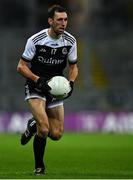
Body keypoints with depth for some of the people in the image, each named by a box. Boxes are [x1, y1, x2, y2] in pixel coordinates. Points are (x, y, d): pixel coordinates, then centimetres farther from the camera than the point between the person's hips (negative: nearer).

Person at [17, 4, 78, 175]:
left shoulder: (70, 41, -5)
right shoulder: (35, 40, -17)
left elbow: (73, 66, 10)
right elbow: (21, 67, -11)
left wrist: (71, 82, -10)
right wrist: (39, 80, -25)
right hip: (35, 88, -4)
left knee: (56, 134, 0)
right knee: (44, 129, -22)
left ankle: (34, 125, 33)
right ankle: (39, 166, 1)